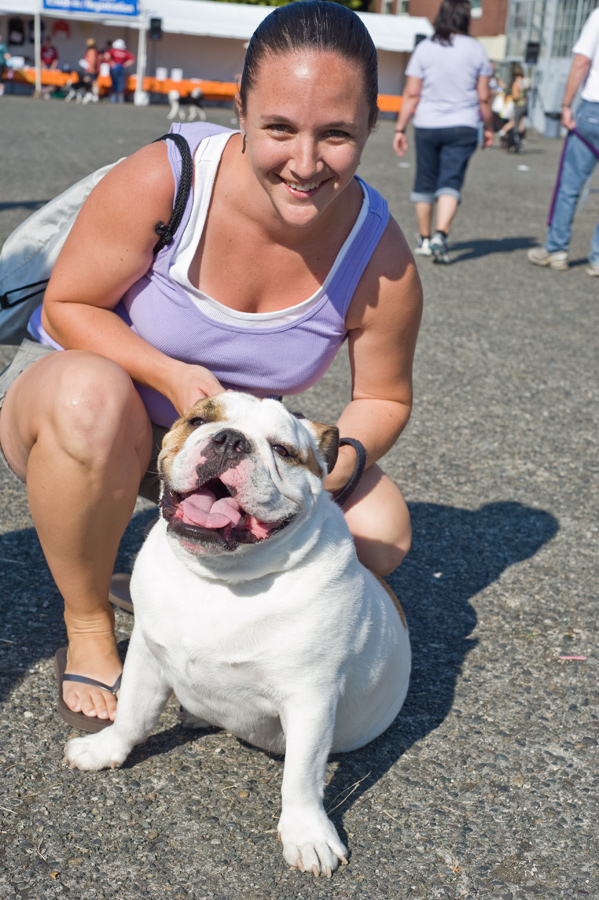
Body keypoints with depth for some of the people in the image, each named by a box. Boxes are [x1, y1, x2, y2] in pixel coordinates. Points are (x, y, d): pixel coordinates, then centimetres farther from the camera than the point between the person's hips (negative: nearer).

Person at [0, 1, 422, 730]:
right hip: (75, 396, -3)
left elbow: (383, 400, -5)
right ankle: (87, 626, -14)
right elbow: (66, 305, -16)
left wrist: (338, 462, -27)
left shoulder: (381, 261, -19)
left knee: (380, 533, -13)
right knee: (91, 395, -41)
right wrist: (172, 375, -33)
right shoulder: (162, 179, -27)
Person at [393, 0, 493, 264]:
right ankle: (440, 235, -21)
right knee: (450, 183, -3)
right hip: (463, 127, -1)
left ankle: (424, 240, 22)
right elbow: (483, 97, 2)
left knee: (425, 183, 12)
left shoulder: (424, 48, -2)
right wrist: (488, 128, 14)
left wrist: (400, 129, 1)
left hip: (427, 126, 1)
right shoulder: (475, 49, 0)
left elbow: (411, 94, -4)